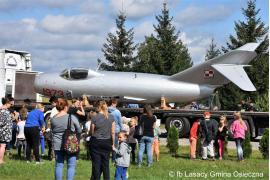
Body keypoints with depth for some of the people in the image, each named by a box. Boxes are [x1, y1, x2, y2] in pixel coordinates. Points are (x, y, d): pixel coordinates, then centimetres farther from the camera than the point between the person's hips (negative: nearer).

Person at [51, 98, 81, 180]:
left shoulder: (53, 119, 1)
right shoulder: (72, 117, -10)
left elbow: (52, 131, 12)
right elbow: (79, 130, 0)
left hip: (57, 145, 4)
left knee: (59, 165, 10)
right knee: (71, 165, 4)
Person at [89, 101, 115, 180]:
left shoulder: (95, 118, -9)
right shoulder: (111, 117, -2)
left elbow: (92, 132, -1)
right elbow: (113, 132, -1)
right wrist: (113, 144, 8)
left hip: (96, 143, -2)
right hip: (107, 143, 2)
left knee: (96, 164, 6)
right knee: (106, 164, 10)